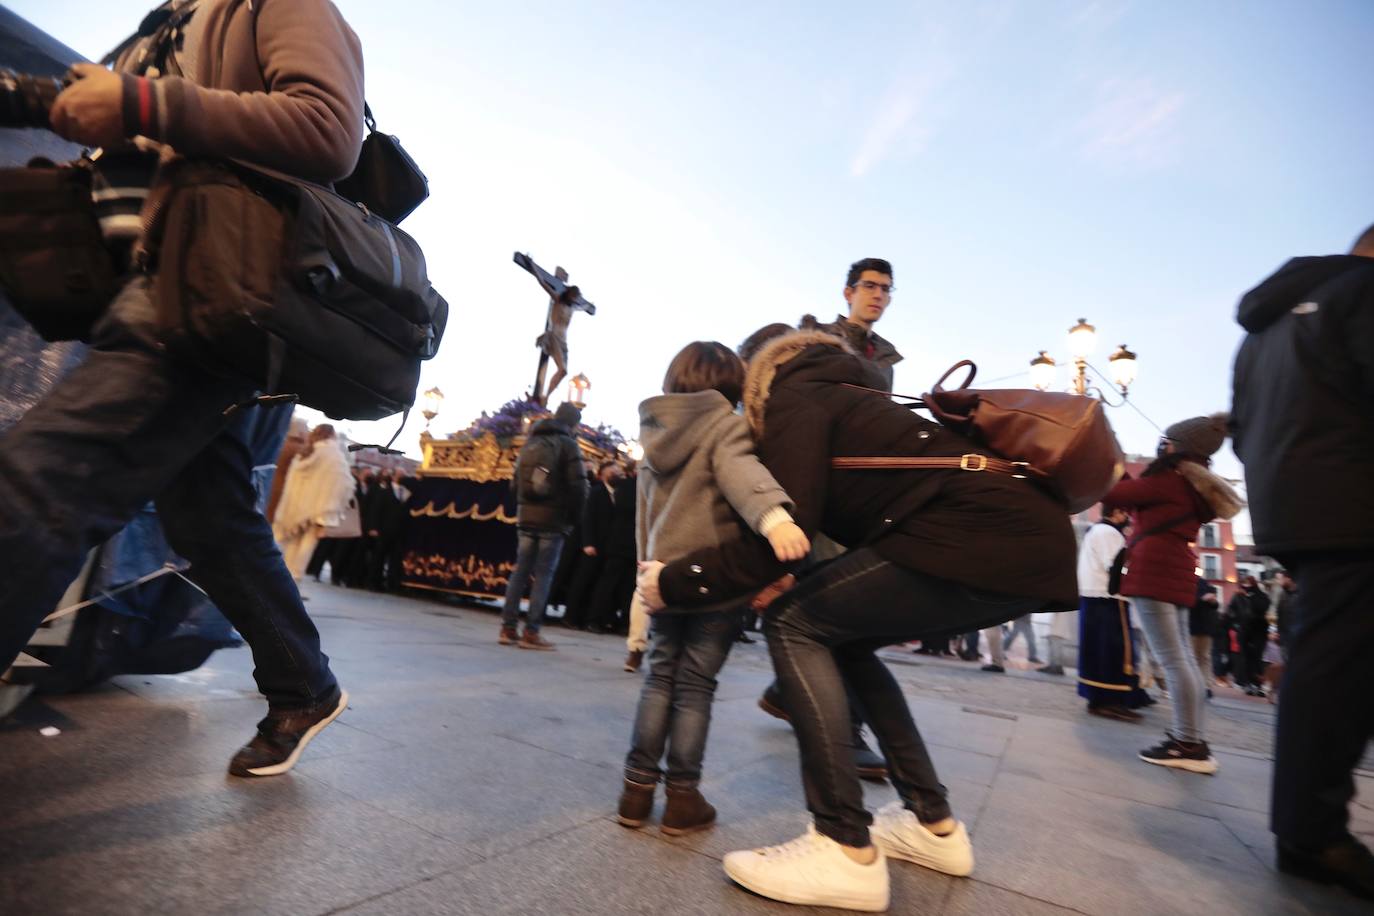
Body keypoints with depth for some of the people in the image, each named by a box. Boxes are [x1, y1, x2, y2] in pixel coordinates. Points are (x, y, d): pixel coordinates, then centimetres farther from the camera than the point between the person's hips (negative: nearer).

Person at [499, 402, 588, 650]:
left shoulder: (530, 443, 16)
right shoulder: (567, 445, -5)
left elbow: (517, 482, 16)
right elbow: (578, 487, -11)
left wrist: (522, 510, 17)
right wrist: (571, 518, 0)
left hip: (526, 518, 6)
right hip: (553, 520, -6)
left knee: (520, 572, 10)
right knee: (543, 576, -2)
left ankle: (508, 628, 11)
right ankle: (531, 632, -1)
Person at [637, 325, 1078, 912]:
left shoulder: (794, 397, 0)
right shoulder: (836, 397, 25)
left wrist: (672, 582, -2)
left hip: (986, 537, -9)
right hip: (1022, 538, 9)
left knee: (794, 625, -5)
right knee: (841, 637, 18)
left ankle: (847, 851, -4)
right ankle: (933, 824, 23)